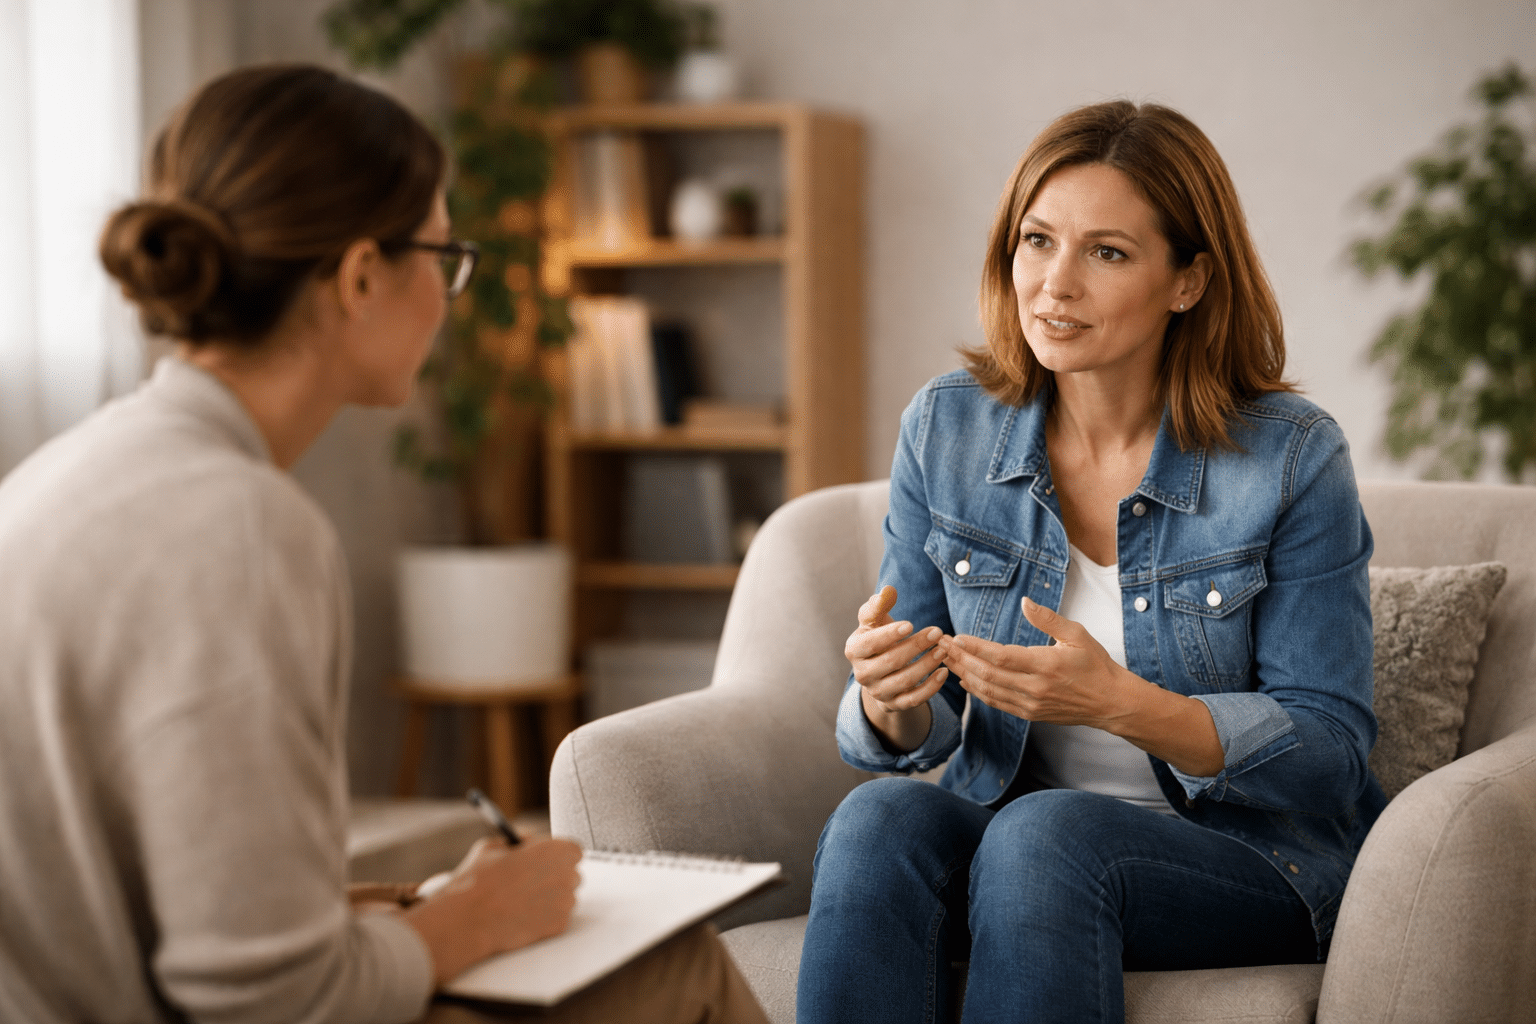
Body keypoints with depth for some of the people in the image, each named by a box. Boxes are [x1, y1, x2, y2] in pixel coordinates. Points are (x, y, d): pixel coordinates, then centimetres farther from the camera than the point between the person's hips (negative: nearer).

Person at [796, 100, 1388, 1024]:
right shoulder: (947, 428, 1)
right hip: (1008, 829, 3)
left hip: (1251, 856, -3)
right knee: (879, 818, -29)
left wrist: (1122, 705, -26)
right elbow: (912, 734, 5)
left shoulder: (1293, 456, -9)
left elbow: (1328, 749, -9)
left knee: (1043, 834, -34)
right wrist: (890, 702, -21)